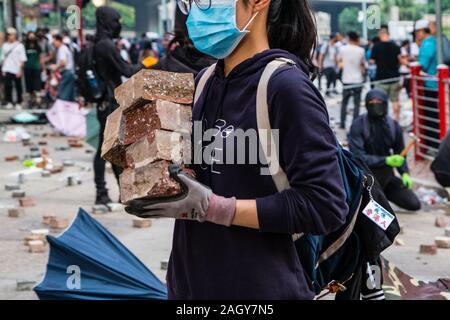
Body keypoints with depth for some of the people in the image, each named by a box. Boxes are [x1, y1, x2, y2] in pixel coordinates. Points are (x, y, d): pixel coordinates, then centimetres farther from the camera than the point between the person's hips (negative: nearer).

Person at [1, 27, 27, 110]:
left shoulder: (19, 46, 0)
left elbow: (22, 59, -3)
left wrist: (20, 70, -10)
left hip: (16, 70, -2)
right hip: (7, 70, 2)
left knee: (18, 87, 5)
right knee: (7, 86, -7)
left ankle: (18, 103, 14)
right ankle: (9, 102, 0)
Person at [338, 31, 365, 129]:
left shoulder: (343, 49, -5)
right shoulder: (361, 50, -9)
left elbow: (339, 60, 13)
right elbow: (363, 64, 4)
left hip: (346, 80, 1)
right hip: (357, 80, -1)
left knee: (344, 103, 14)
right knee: (356, 103, 5)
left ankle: (342, 124, 13)